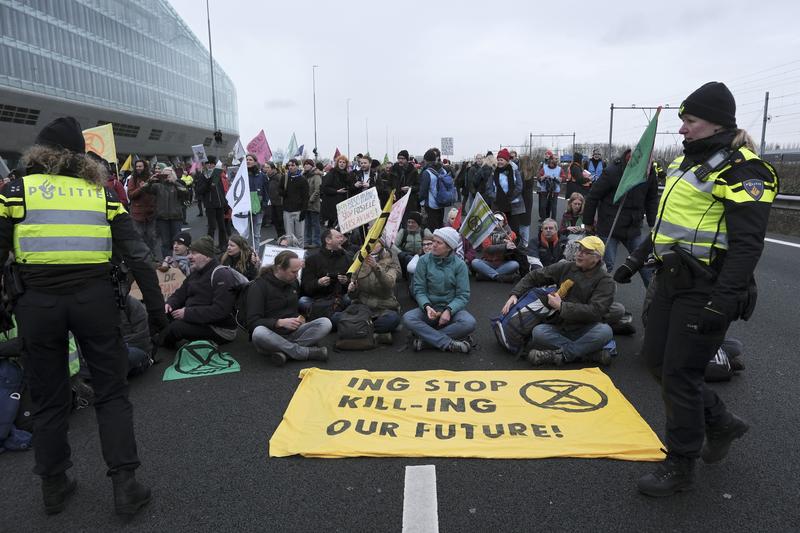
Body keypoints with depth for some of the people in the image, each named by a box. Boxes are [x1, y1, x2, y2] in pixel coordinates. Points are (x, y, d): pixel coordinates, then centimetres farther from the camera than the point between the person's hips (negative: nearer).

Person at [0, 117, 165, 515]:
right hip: (94, 298, 0)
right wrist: (155, 307, 4)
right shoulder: (101, 193, 7)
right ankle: (125, 486, 10)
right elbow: (137, 255, 1)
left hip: (37, 301, 0)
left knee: (48, 398, 15)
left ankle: (54, 487, 27)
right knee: (111, 393, 9)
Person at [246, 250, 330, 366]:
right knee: (258, 333, -41)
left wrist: (301, 317, 7)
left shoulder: (293, 281, 12)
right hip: (271, 337, -5)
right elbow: (253, 322, -15)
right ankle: (307, 352, -32)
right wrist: (280, 322, -27)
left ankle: (285, 351, -32)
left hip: (293, 332, 5)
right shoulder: (259, 286, -8)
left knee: (326, 323, -19)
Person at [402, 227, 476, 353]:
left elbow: (463, 295, -6)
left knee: (469, 323, -31)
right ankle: (450, 344, -27)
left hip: (452, 308, 0)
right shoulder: (424, 260, -3)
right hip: (429, 308, 1)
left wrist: (449, 310, -24)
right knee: (407, 318, -29)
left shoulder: (459, 264, -4)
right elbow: (419, 289, -4)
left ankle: (425, 336, -22)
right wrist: (427, 306, -24)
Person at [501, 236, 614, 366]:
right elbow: (534, 277, 12)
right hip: (559, 328, 2)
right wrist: (514, 294, -1)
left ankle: (559, 354, -26)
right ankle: (592, 354, -24)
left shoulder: (605, 281, -5)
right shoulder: (565, 268, 5)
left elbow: (595, 311, -17)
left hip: (585, 332, -2)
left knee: (605, 331, -34)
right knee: (538, 332, -29)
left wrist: (561, 306, -18)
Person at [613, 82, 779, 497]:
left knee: (679, 373, -2)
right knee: (656, 358, 15)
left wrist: (722, 300, -27)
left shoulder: (741, 170, -14)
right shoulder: (686, 161, 14)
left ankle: (679, 466, 17)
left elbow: (747, 244, -20)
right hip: (672, 279, 9)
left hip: (706, 289, -9)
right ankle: (720, 423, 36)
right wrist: (637, 259, 20)